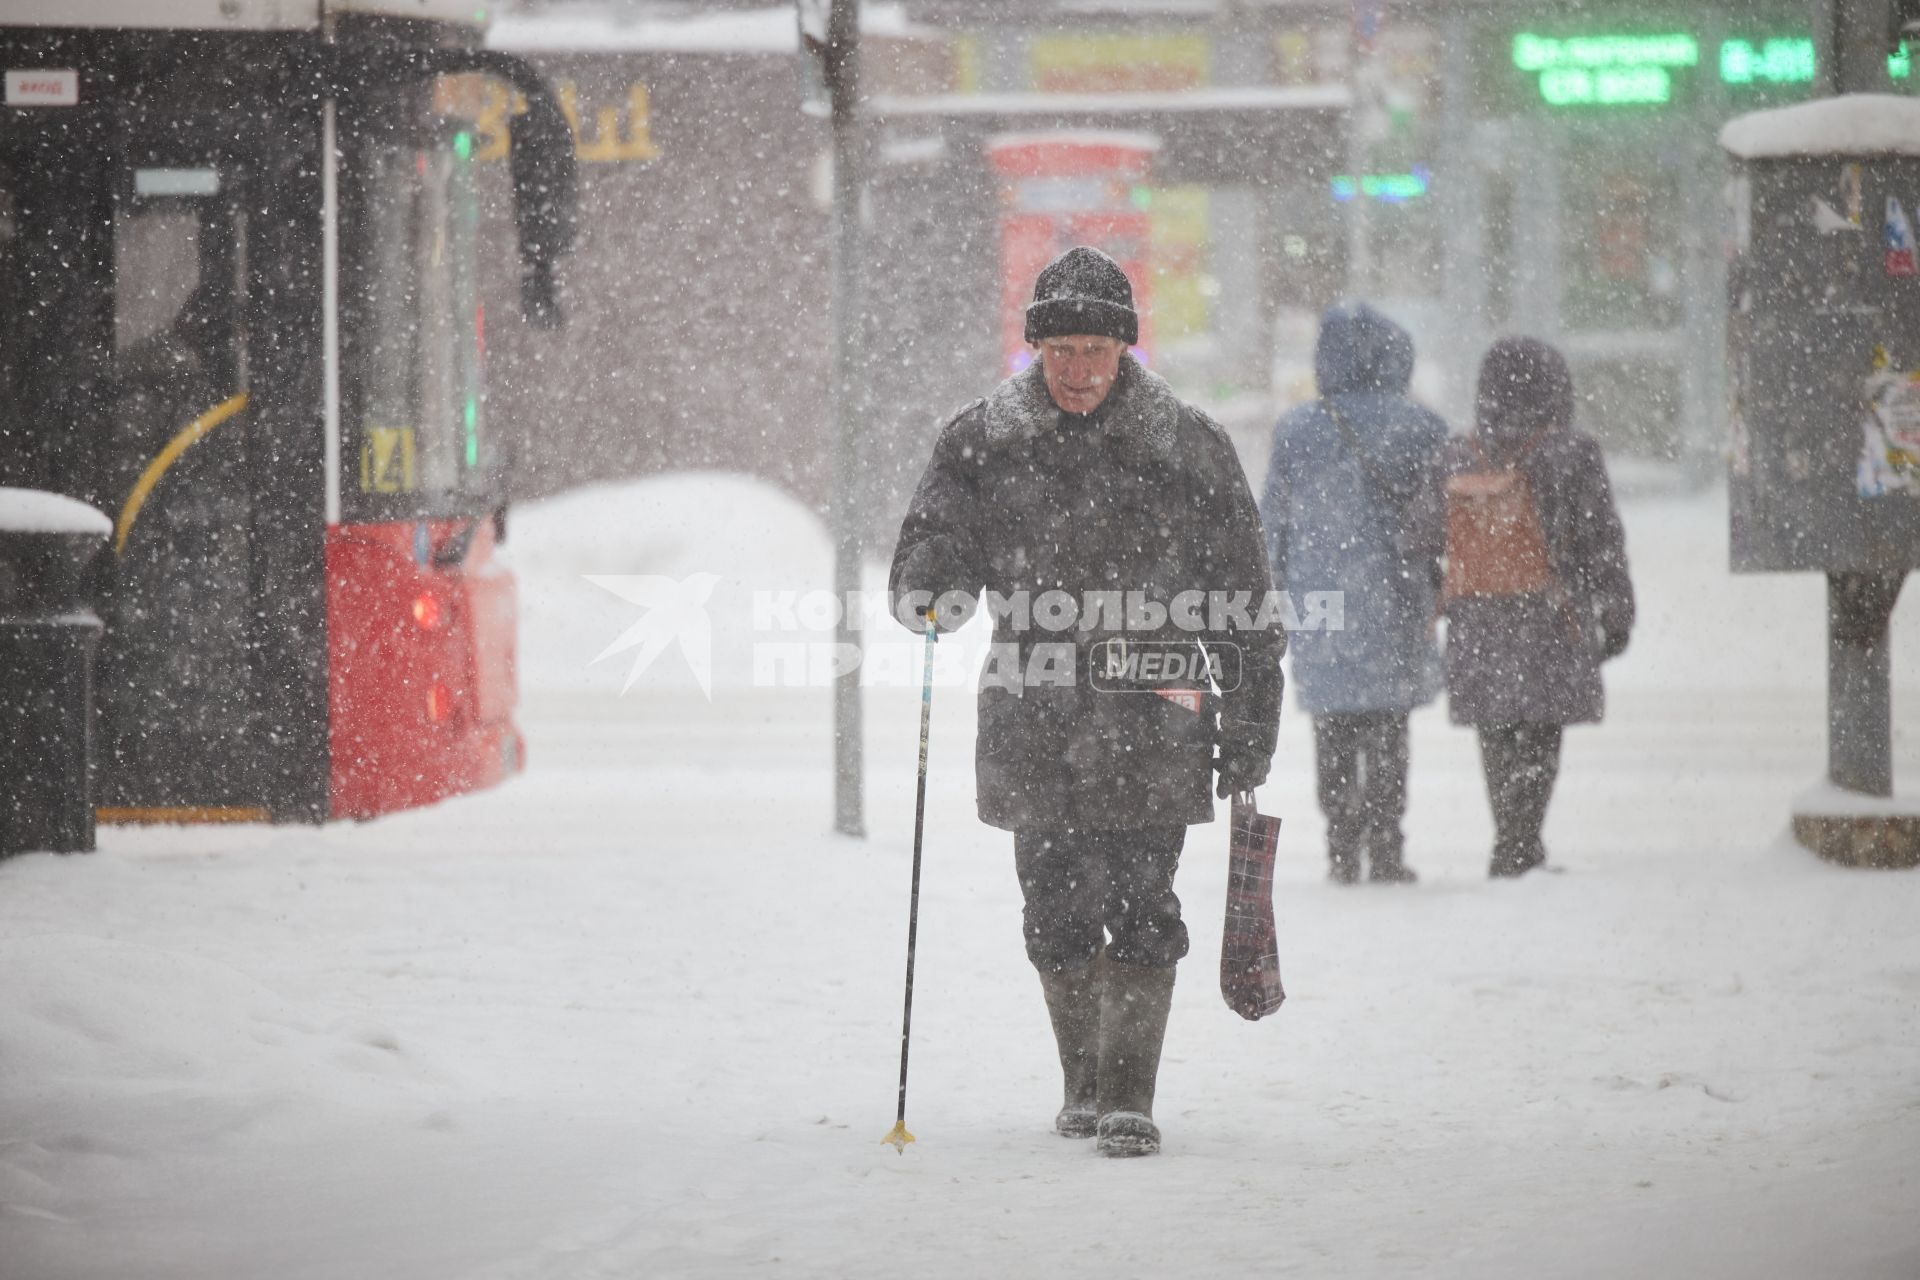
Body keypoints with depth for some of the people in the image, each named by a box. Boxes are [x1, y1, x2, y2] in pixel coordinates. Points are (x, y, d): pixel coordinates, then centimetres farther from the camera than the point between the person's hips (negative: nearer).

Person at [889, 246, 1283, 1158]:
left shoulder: (1185, 446, 2)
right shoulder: (982, 445, 5)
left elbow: (1241, 602, 7)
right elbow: (927, 559, 7)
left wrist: (1248, 725, 4)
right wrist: (931, 594, -18)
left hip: (1150, 719, -2)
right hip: (1034, 723, 2)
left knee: (1139, 907, -7)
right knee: (1056, 911, 7)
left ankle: (1128, 1097, -3)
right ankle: (1085, 1083, 23)